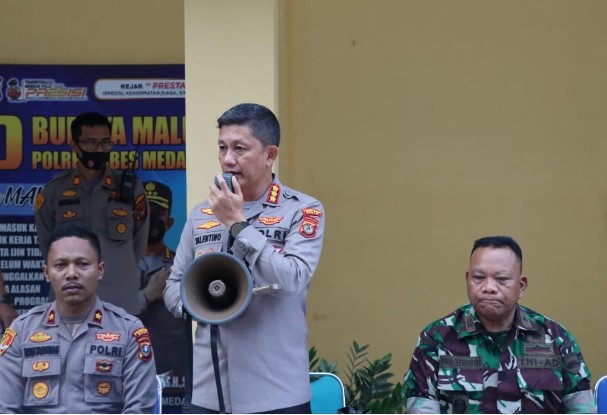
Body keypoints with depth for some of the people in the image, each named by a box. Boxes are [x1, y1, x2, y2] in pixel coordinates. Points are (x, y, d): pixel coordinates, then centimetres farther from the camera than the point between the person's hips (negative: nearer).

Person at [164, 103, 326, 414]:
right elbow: (173, 286, 16)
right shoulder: (201, 215, 11)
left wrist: (237, 223, -13)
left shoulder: (302, 211, -2)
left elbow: (291, 281, -17)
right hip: (209, 390, 4)